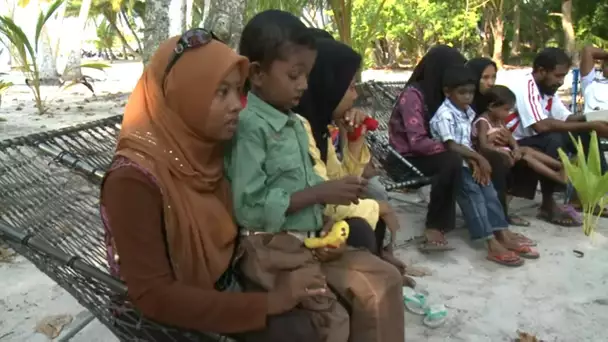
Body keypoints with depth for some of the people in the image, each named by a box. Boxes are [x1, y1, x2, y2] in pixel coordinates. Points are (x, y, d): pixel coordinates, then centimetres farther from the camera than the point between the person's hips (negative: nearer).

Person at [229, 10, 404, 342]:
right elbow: (247, 208, -23)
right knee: (368, 292, -15)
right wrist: (320, 193, -20)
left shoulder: (295, 124, 10)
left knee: (386, 277, 2)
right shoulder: (250, 126, -17)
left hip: (311, 238, 8)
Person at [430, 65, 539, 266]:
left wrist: (474, 162, -9)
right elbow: (452, 146, -23)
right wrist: (478, 158, -19)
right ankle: (492, 245, -28)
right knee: (472, 192, -22)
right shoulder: (444, 115, -15)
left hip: (465, 163, 8)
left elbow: (467, 143, 9)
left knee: (487, 189, -10)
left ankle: (503, 237, -11)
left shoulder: (468, 112, 12)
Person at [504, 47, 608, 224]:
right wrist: (589, 125, -30)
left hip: (534, 140, 9)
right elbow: (542, 126, -34)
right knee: (554, 140, -33)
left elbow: (566, 119, 4)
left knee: (585, 135, -1)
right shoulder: (524, 86, -22)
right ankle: (548, 204, -20)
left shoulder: (547, 88, 5)